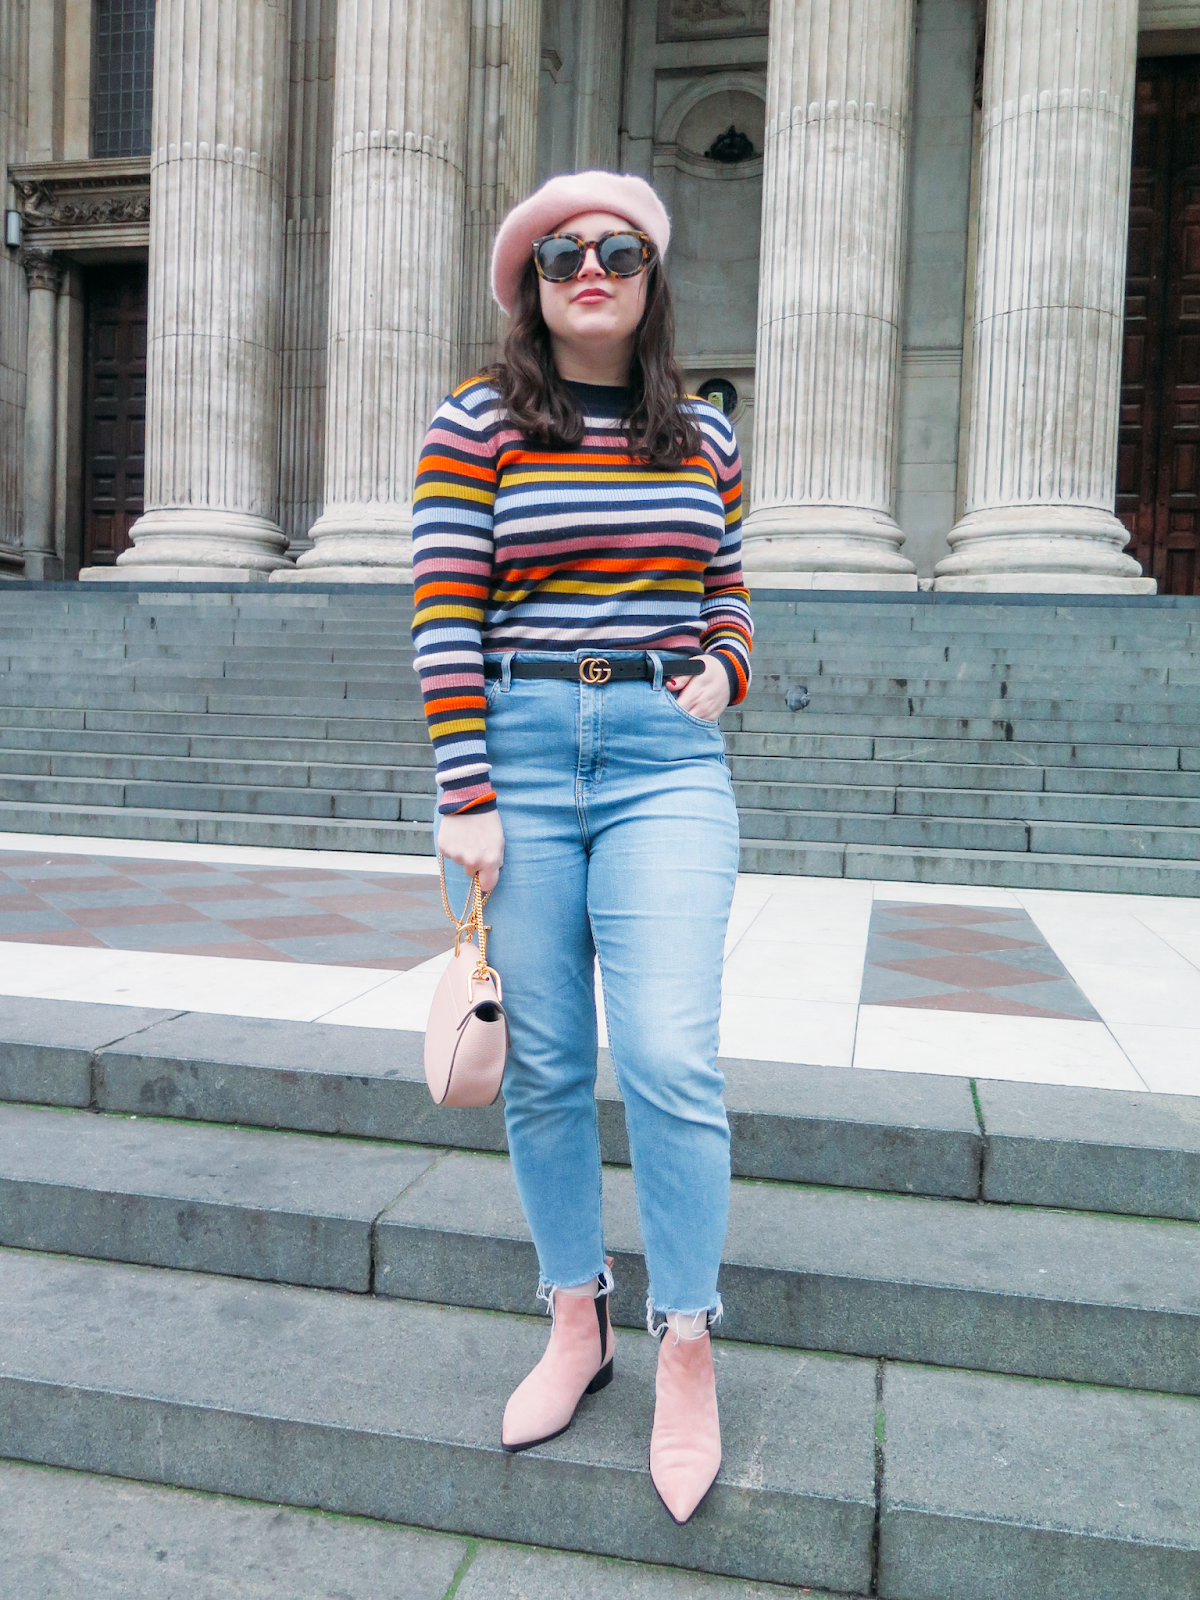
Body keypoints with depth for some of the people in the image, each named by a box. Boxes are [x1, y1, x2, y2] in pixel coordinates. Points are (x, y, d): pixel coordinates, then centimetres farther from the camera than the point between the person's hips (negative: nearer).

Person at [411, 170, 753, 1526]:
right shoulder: (475, 422, 3)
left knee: (671, 1060, -9)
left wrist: (722, 668, -3)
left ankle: (686, 1354, 10)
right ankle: (574, 1324, 26)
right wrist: (466, 795, -10)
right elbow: (443, 615, -4)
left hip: (666, 758, 1)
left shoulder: (702, 435, 13)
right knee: (544, 1066, 6)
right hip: (521, 752, -1)